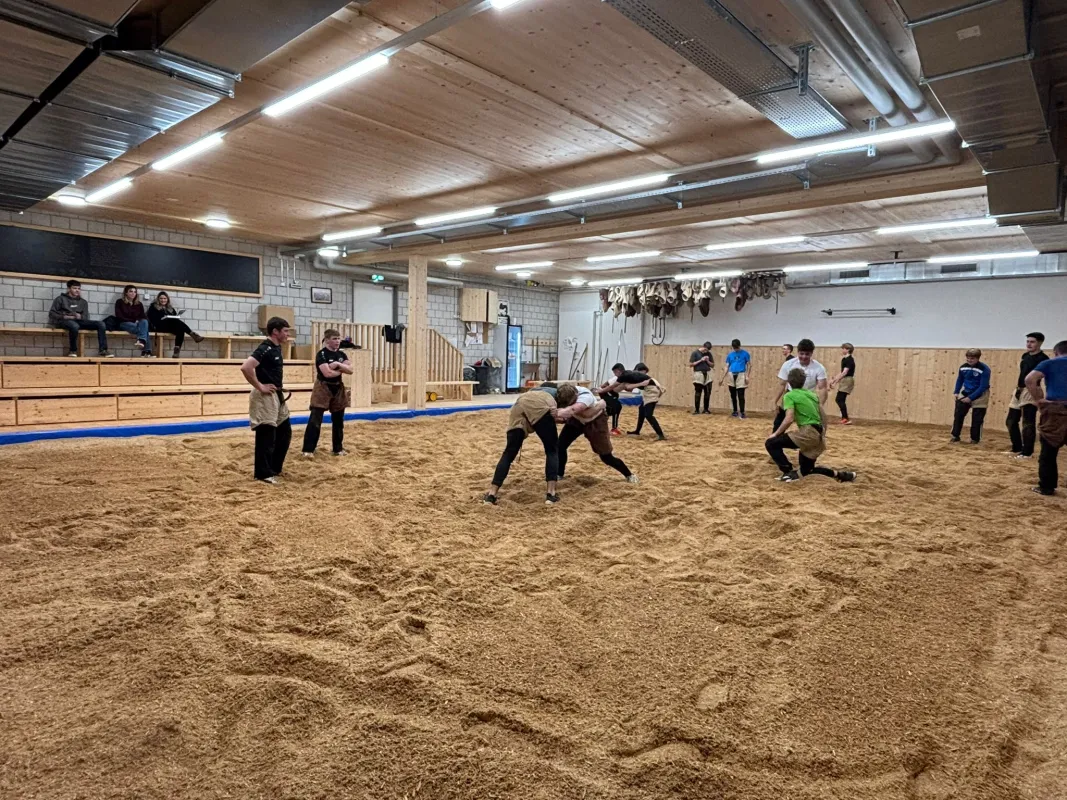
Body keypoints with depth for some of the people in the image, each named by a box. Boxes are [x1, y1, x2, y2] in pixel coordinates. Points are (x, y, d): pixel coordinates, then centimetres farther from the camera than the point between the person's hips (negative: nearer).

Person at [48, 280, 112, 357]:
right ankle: (72, 350, -23)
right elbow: (51, 313, 6)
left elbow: (86, 317, 14)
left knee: (100, 324, -21)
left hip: (79, 321, 4)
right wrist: (64, 316, -12)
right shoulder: (61, 299, 13)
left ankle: (103, 351, -29)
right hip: (64, 321, -4)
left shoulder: (83, 302, 24)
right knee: (74, 326, -42)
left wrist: (80, 317, -10)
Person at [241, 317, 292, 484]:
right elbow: (245, 367, -30)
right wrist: (259, 387, -22)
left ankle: (274, 468, 28)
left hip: (277, 396, 10)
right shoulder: (265, 349, -18)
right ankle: (263, 473, 6)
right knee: (266, 436, -3)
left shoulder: (276, 349, 11)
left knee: (285, 432, 16)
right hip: (266, 397, -10)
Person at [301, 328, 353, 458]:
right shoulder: (322, 354, -12)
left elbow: (350, 370, -3)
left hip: (338, 389, 7)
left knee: (338, 421, 12)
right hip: (323, 389, -7)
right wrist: (341, 371, -8)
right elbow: (327, 373, -23)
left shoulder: (341, 354, 8)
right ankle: (308, 450, -4)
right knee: (315, 421, -8)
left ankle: (338, 448, 24)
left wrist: (338, 365, -17)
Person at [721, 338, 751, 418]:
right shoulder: (730, 355, 10)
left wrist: (747, 376, -7)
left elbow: (749, 365, 3)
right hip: (731, 376, 3)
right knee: (733, 395, 8)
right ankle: (735, 411, 19)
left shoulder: (745, 353, 2)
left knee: (741, 396, -6)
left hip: (740, 375, -3)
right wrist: (722, 378, 4)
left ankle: (742, 412, -1)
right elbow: (726, 367, 11)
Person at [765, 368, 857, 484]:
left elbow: (789, 419, -16)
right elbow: (823, 416, 20)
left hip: (808, 433, -8)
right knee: (807, 470, 23)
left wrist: (775, 434, -6)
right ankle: (839, 474, 16)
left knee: (771, 443, -5)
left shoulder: (789, 395, -4)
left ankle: (789, 472, -12)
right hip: (819, 435, 8)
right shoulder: (812, 394, 20)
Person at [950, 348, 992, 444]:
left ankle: (975, 439, 13)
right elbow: (959, 380, 11)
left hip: (979, 397, -5)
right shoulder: (963, 367, -6)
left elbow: (983, 387, -22)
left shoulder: (984, 369, -21)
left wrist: (970, 398, -24)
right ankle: (955, 436, 9)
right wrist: (956, 392, -1)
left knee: (977, 419, 1)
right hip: (965, 394, 5)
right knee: (958, 414, 1)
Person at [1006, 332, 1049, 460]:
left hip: (1030, 392, -9)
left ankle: (1027, 452, -1)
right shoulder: (1025, 356, 13)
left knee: (1028, 423, -8)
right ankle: (1017, 449, 24)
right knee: (1011, 421, 13)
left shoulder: (1043, 359, -12)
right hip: (1019, 391, 9)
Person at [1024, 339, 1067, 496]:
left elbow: (1030, 379, -8)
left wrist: (1038, 399, -2)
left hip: (1054, 409, -2)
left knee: (1048, 452, 7)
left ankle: (1046, 487, 12)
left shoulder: (1049, 363, 8)